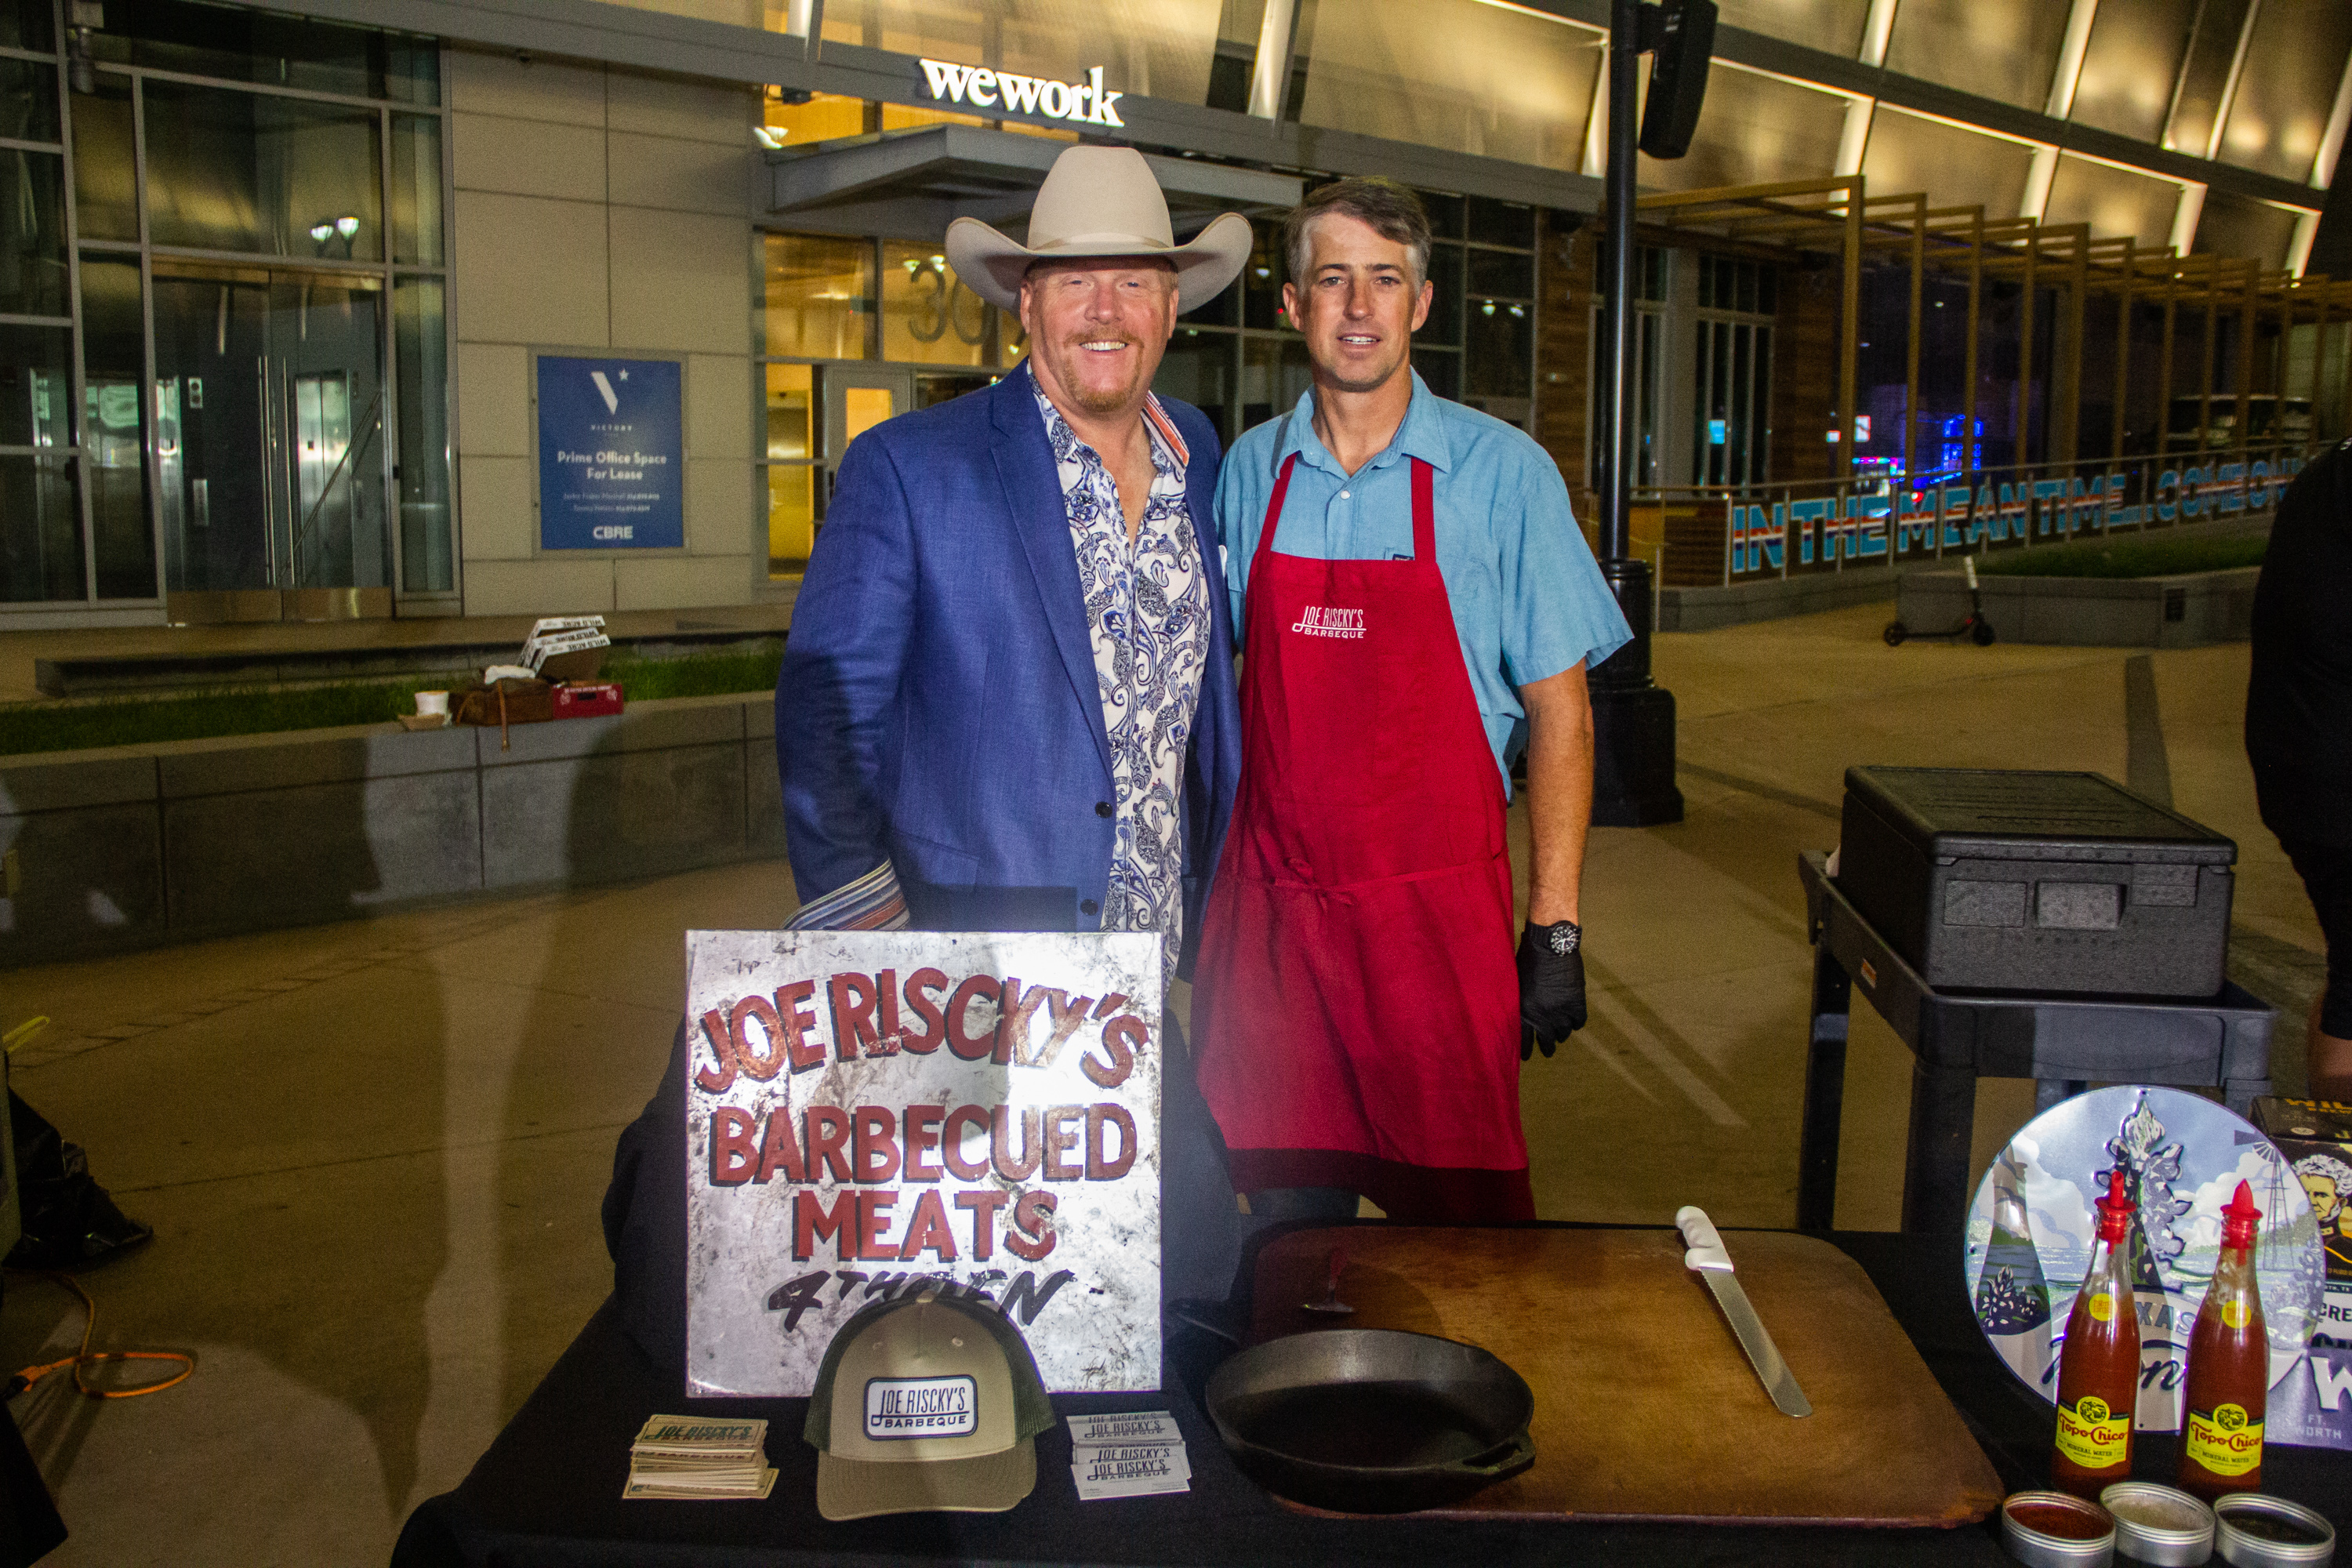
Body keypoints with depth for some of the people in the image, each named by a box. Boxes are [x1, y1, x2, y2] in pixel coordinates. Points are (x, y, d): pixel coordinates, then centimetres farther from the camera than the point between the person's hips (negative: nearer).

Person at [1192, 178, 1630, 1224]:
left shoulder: (1502, 474, -5)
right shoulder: (1250, 470, 6)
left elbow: (1558, 709, -4)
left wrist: (1557, 926, -8)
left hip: (1435, 909, -3)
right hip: (1267, 902, 3)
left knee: (1455, 1218, 7)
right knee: (1289, 1213, 13)